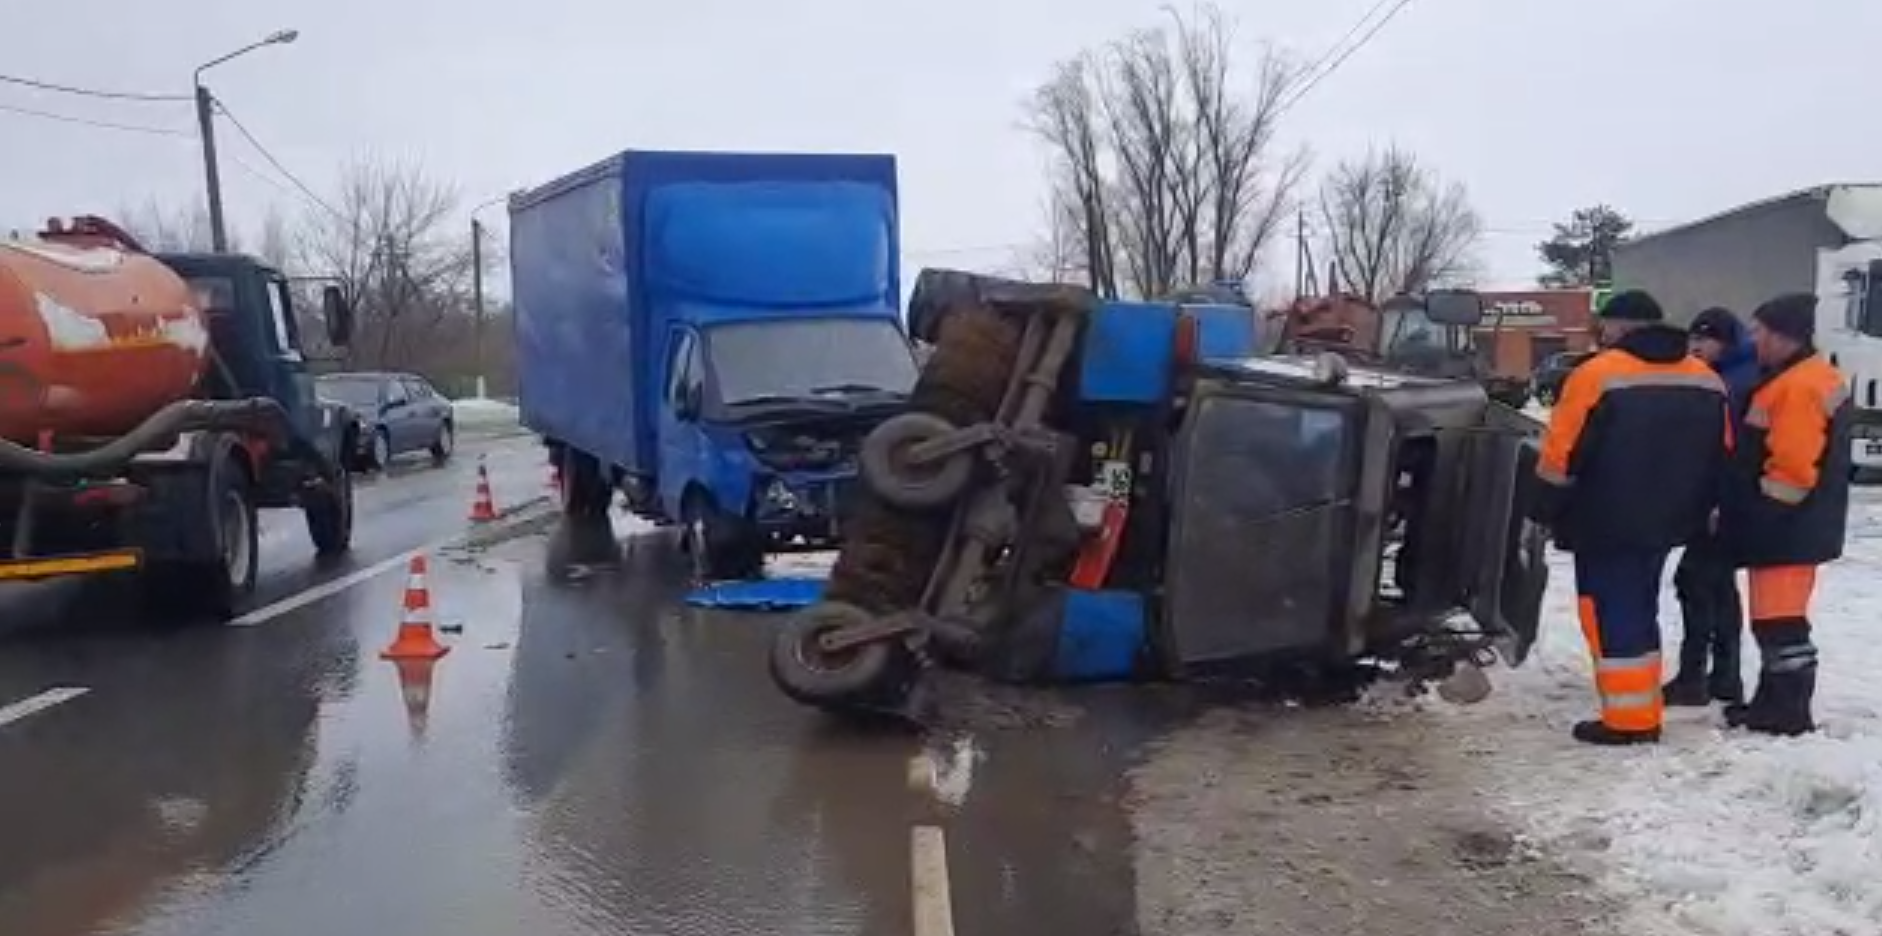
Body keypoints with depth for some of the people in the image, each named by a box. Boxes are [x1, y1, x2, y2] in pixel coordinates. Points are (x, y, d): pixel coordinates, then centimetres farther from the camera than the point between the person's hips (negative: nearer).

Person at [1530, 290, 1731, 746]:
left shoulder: (1597, 374, -13)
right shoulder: (1707, 380, 9)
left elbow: (1561, 455, -14)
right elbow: (1720, 456, 14)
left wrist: (1542, 512, -4)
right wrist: (1698, 511, 22)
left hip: (1605, 524, -7)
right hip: (1662, 522, 7)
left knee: (1612, 615, -2)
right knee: (1638, 612, 18)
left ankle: (1627, 720, -2)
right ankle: (1643, 714, 23)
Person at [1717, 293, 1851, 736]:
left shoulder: (1799, 386, -19)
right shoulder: (1797, 380, 15)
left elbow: (1793, 468, -25)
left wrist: (1761, 515, -14)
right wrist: (1738, 509, 20)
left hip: (1785, 528, -11)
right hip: (1791, 526, 11)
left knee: (1779, 620, -5)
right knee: (1775, 617, 16)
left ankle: (1789, 711, 0)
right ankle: (1774, 701, 24)